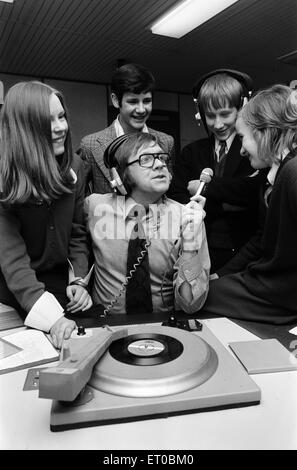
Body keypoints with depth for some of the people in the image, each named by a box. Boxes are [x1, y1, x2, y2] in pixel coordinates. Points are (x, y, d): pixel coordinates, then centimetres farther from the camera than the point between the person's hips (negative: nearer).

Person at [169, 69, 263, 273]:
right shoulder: (191, 153, 9)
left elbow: (259, 190, -21)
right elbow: (176, 201, -1)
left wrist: (207, 187, -12)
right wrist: (222, 205, -12)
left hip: (246, 254, -2)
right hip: (201, 253, 3)